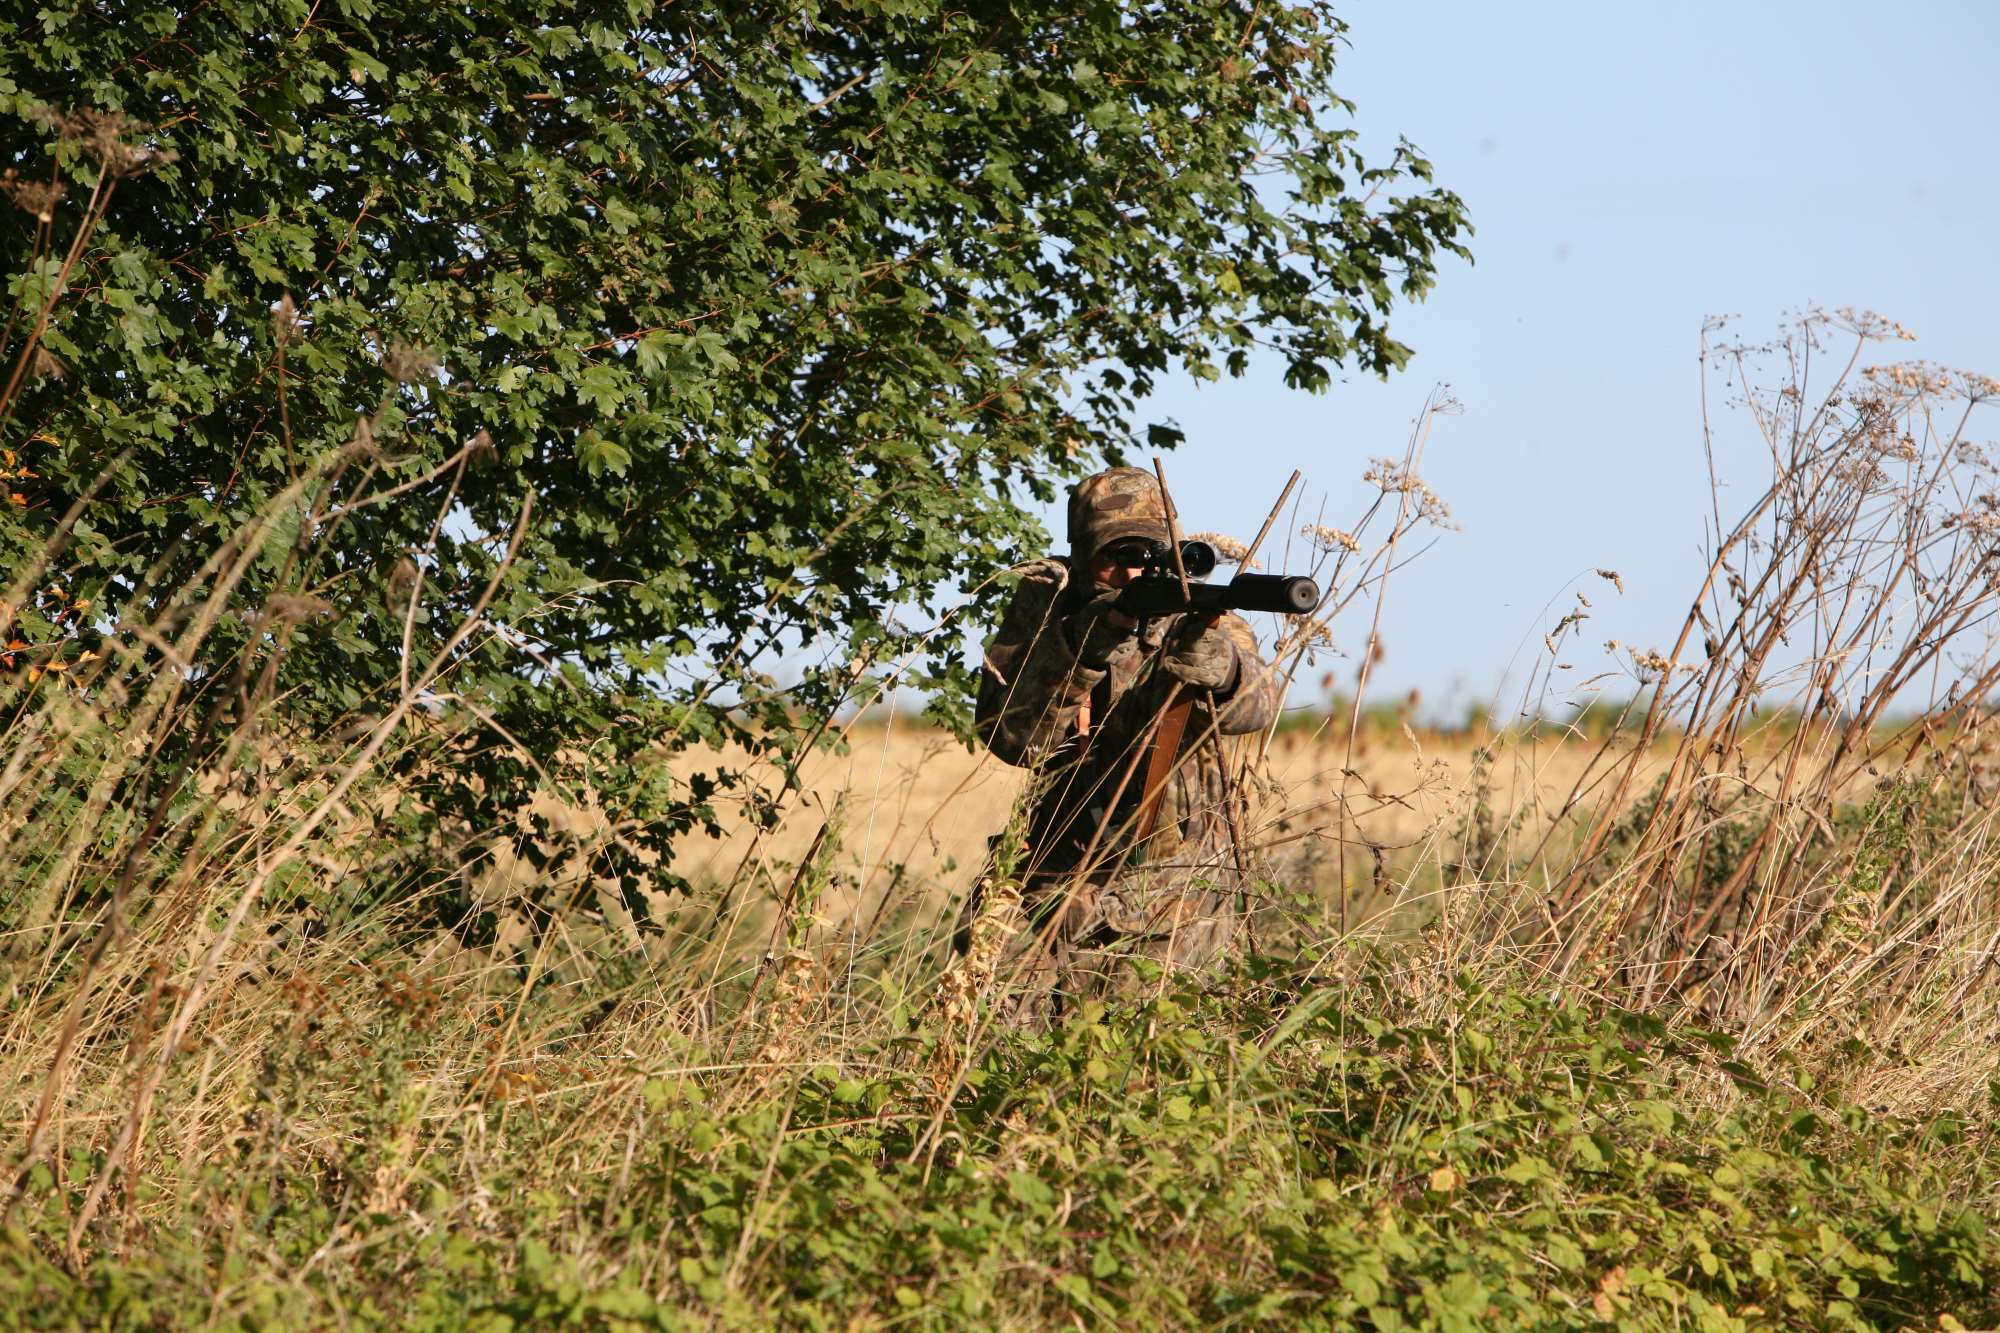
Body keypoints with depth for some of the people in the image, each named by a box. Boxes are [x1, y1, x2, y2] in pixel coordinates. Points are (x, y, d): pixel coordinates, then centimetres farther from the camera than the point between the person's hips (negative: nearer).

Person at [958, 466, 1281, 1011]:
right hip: (1059, 872, 1)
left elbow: (1257, 705, -23)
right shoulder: (1043, 604, 0)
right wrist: (1078, 649, -27)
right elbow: (1007, 734, -13)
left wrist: (1216, 664, -47)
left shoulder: (1191, 610, -2)